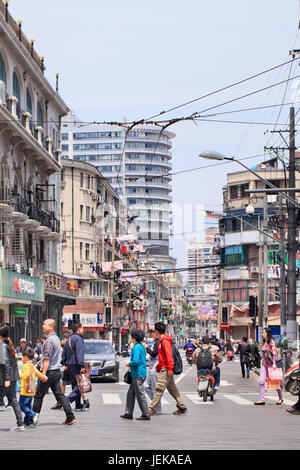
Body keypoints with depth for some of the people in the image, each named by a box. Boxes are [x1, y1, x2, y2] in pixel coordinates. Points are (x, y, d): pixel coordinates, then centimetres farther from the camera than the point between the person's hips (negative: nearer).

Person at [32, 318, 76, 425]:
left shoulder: (49, 340, -16)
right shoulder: (57, 338, 14)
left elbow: (47, 358, -21)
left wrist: (43, 373, -23)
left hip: (49, 371, -9)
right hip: (57, 371, 9)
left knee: (39, 395, 2)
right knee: (59, 394, 6)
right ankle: (70, 417, -1)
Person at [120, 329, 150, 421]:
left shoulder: (137, 347, -17)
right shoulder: (141, 346, 13)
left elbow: (136, 361, -27)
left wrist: (129, 364, -9)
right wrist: (131, 364, 14)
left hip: (138, 374, -10)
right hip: (138, 374, 10)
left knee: (140, 395, -4)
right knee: (130, 394, 14)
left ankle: (146, 415, 0)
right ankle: (128, 413, 17)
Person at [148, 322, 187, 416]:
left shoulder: (165, 341, -14)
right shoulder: (161, 341, 17)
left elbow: (169, 355, -21)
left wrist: (170, 368, -25)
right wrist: (158, 366, 25)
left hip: (165, 369, -10)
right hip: (163, 369, 10)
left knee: (159, 389, -9)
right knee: (172, 388, 12)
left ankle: (152, 409, -9)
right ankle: (182, 407, 15)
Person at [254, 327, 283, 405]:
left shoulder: (271, 342, -8)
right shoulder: (264, 342, 13)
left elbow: (274, 353, -13)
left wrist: (274, 363, -19)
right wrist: (263, 362, 17)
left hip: (271, 364, -7)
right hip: (264, 364, 7)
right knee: (261, 381, -5)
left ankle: (280, 398, 20)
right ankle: (262, 400, -7)